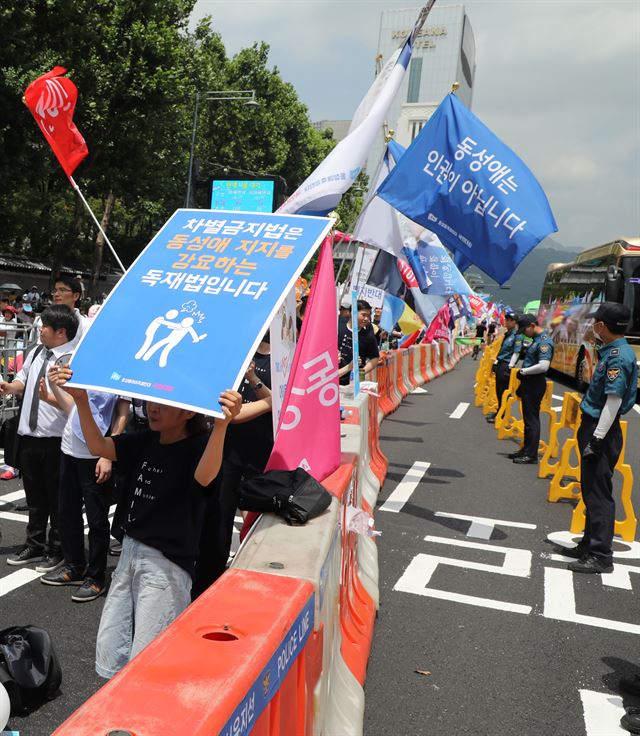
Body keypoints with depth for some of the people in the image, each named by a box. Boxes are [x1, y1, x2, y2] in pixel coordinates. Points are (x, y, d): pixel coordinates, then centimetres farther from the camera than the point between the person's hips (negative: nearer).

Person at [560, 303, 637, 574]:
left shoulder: (618, 356, -19)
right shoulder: (613, 351, 11)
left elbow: (614, 400, -23)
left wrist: (597, 438, -23)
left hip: (601, 431, -10)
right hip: (594, 426, 10)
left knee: (598, 493, -4)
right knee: (592, 491, 17)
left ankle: (600, 556, 3)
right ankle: (590, 544, 29)